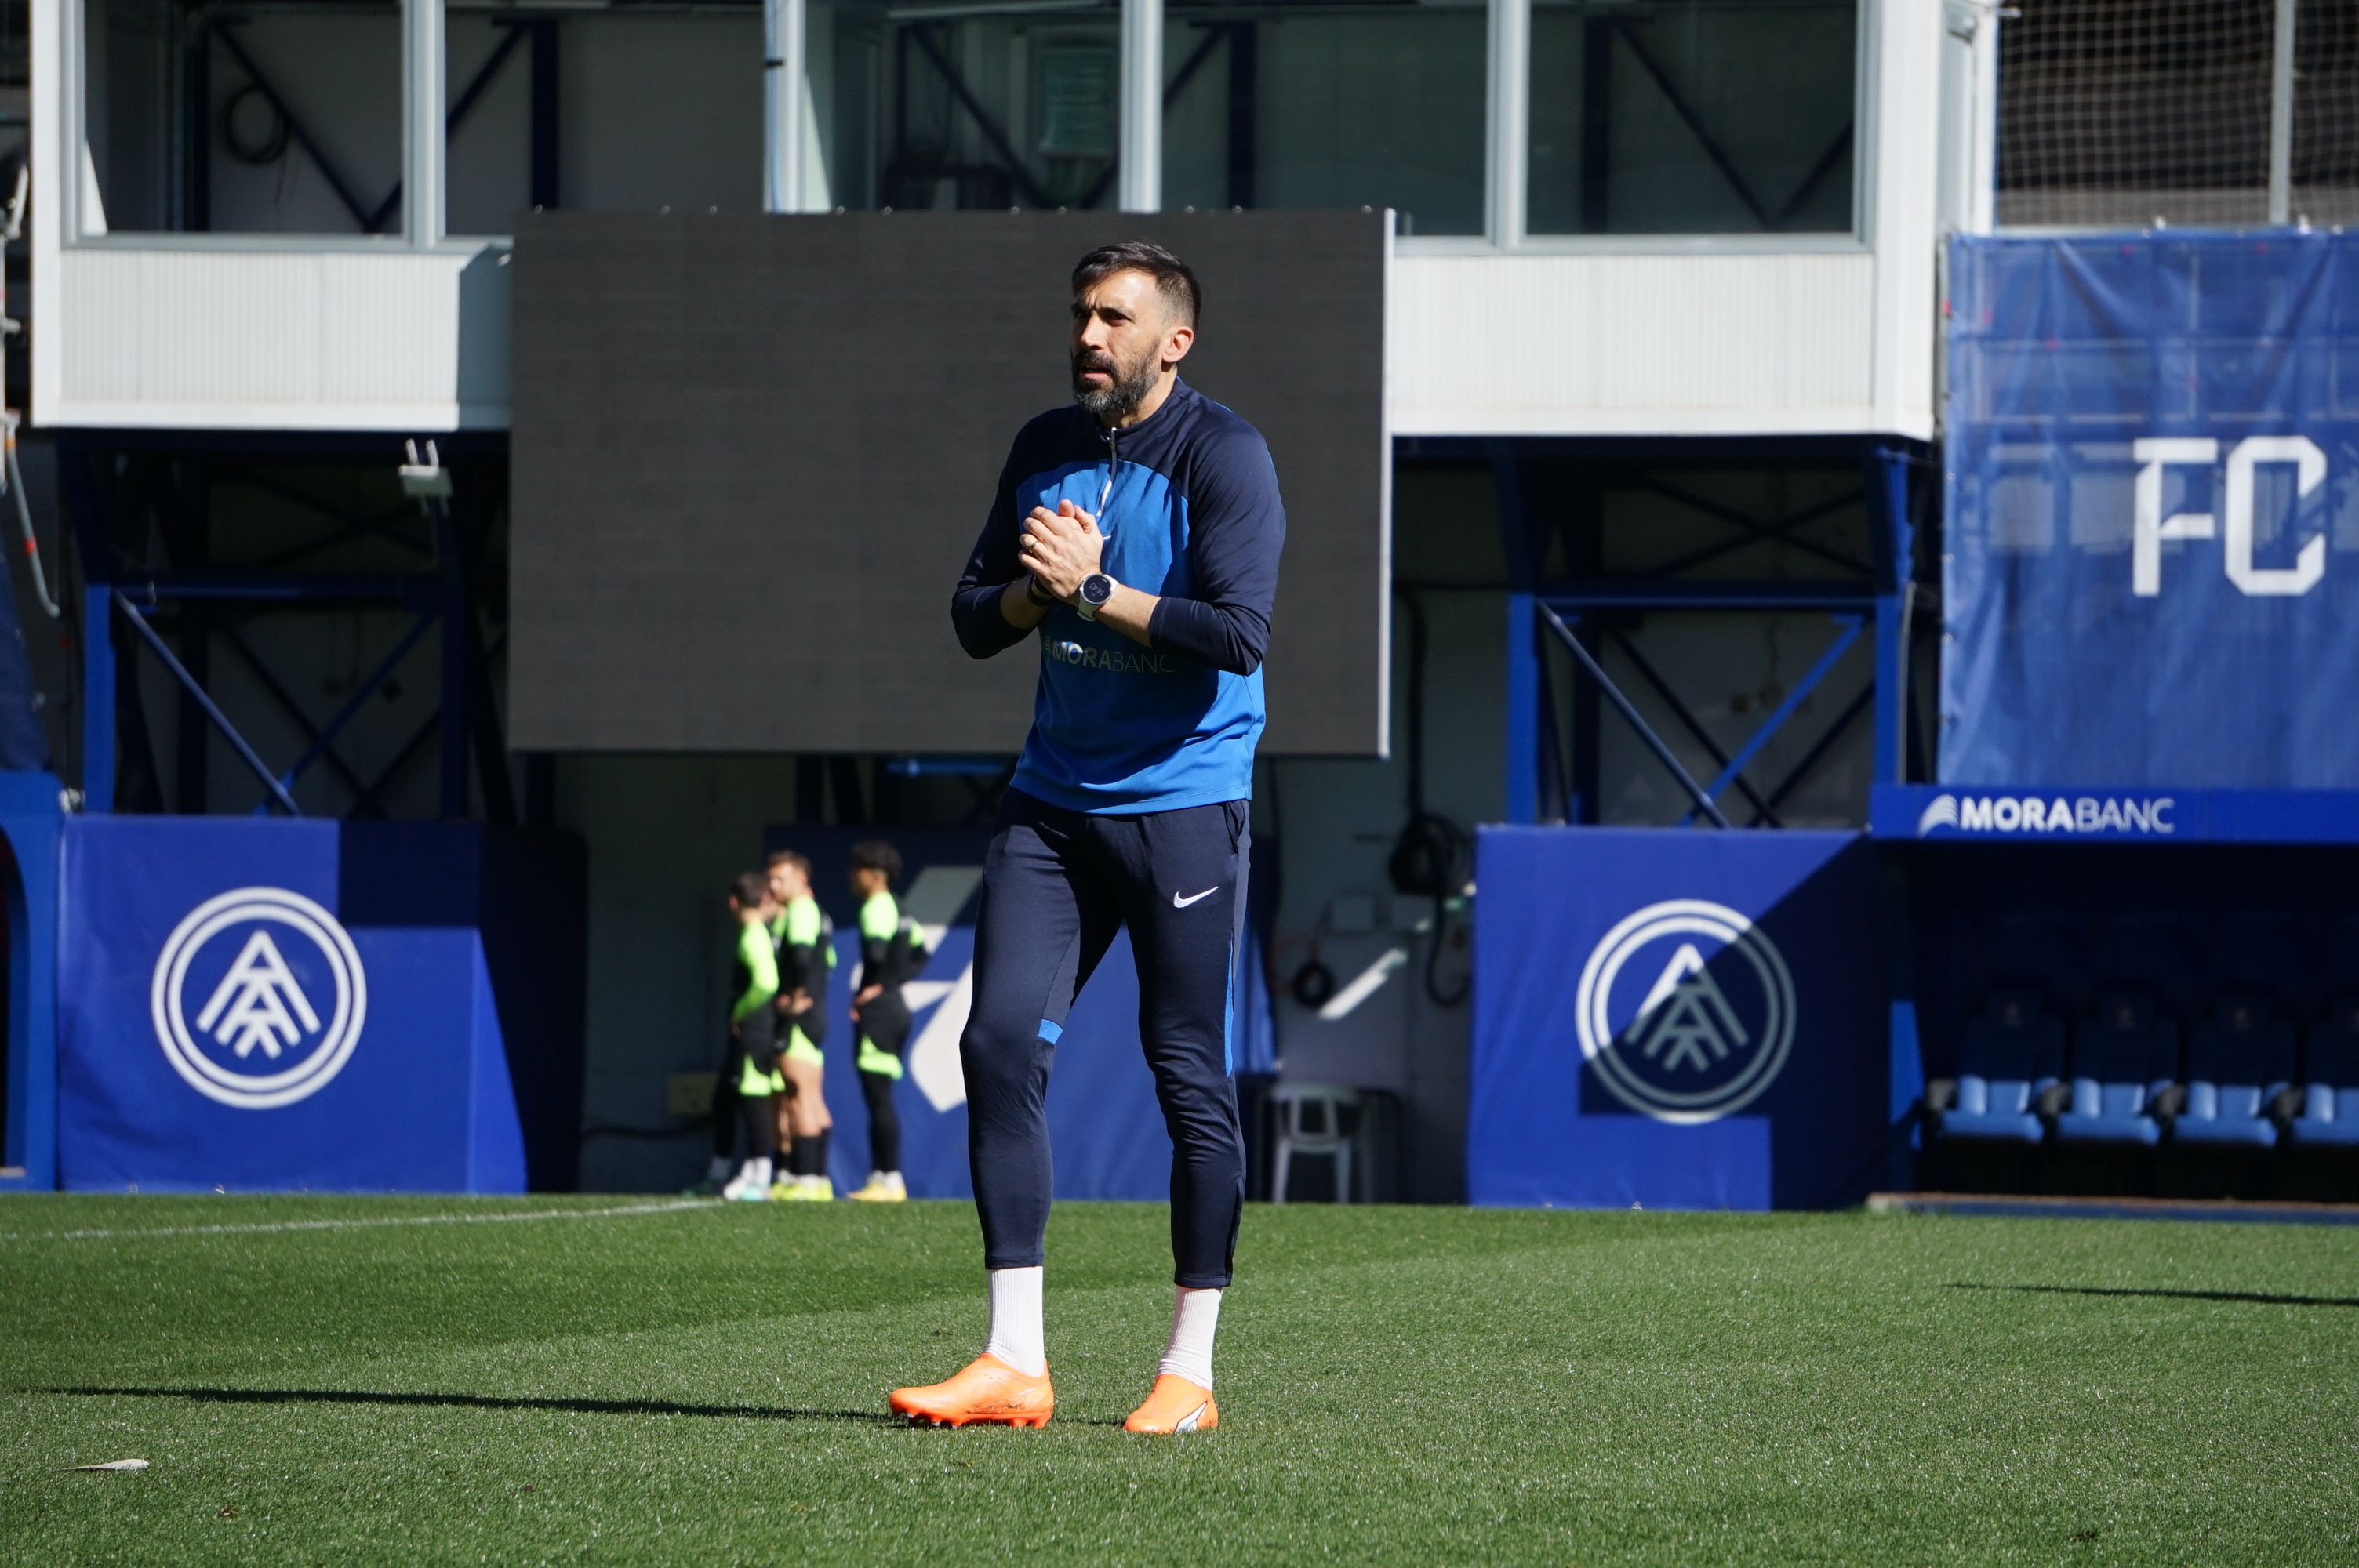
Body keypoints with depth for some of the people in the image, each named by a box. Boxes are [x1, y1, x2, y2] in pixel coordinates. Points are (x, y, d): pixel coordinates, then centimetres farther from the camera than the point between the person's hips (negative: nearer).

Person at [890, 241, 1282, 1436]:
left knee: (1188, 1076, -2)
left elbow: (1240, 633, -20)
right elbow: (974, 619, 13)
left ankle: (1188, 1371, 7)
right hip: (1054, 800, 6)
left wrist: (1095, 589, -19)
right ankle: (1014, 1363, -3)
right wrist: (1033, 589, -8)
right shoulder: (1046, 449, 11)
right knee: (1001, 1044, -5)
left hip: (1181, 807, -6)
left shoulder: (1222, 459, -9)